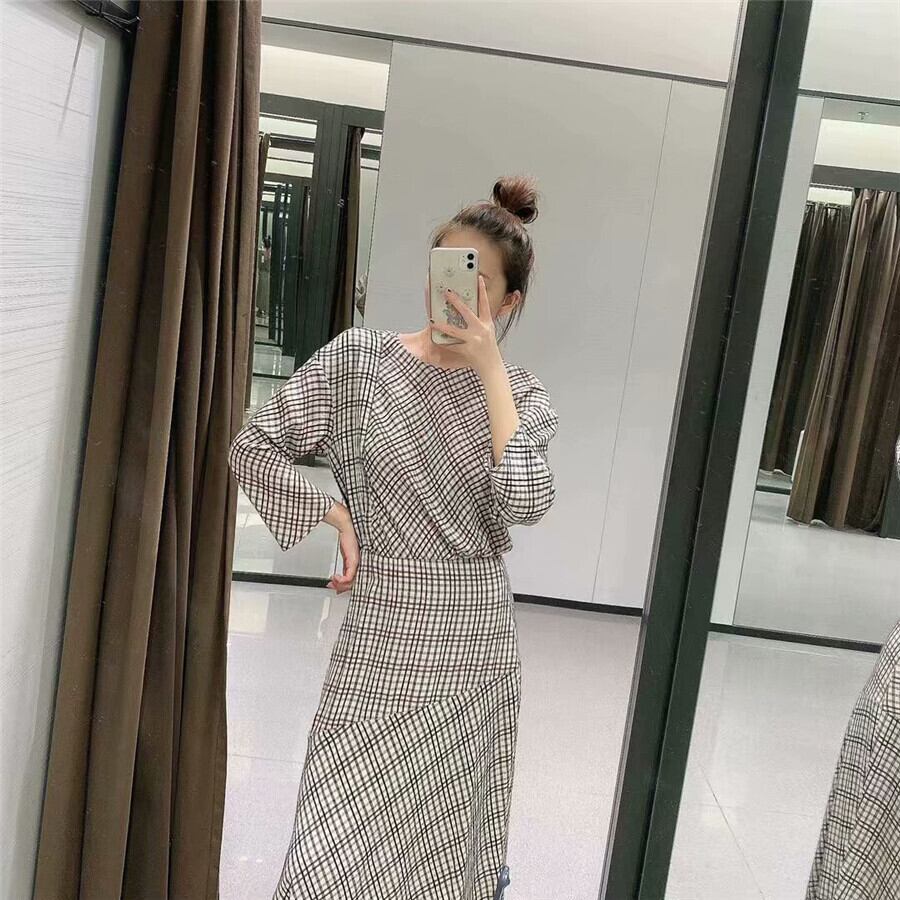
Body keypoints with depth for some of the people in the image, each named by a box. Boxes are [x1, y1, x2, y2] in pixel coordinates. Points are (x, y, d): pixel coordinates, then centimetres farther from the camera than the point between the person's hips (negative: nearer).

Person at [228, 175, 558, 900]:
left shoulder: (520, 393, 3)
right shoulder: (358, 360, -3)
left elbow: (526, 503, -15)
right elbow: (252, 446, 0)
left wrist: (490, 368, -14)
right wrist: (333, 514, -11)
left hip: (480, 640, 2)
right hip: (387, 632, -2)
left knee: (457, 841, 14)